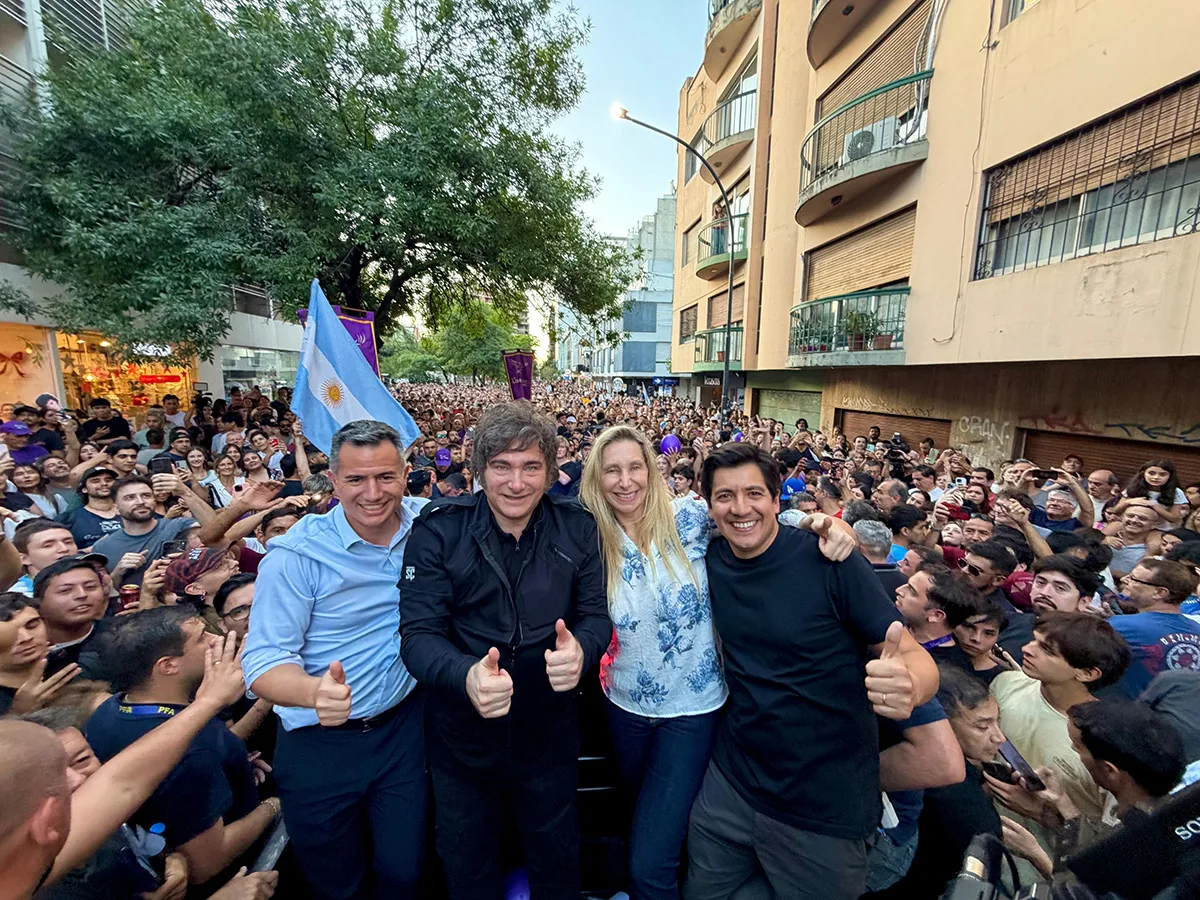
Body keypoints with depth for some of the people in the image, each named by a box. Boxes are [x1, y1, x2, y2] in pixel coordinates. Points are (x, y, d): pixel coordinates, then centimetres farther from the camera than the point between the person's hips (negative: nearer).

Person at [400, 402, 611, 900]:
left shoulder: (577, 527, -12)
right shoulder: (439, 528, -16)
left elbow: (597, 614, -7)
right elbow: (418, 634, -18)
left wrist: (580, 650, -31)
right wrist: (466, 676, -38)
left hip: (550, 734, 1)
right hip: (462, 737, 0)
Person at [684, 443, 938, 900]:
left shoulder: (830, 559, -19)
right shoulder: (710, 561, -7)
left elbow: (915, 656, -17)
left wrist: (908, 686, -38)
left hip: (826, 807, -3)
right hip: (730, 787, 4)